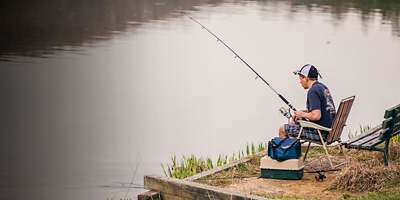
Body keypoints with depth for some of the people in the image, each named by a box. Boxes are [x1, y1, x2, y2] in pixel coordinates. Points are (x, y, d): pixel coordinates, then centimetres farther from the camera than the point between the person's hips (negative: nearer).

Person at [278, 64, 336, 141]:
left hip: (321, 132, -10)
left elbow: (316, 116, -27)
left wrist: (302, 114, -10)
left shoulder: (313, 91, -19)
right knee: (293, 122, 28)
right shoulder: (323, 87, 12)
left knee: (282, 130, -2)